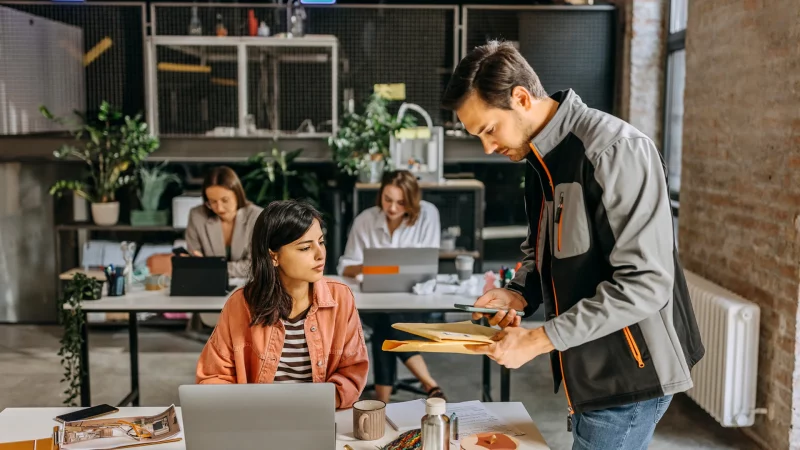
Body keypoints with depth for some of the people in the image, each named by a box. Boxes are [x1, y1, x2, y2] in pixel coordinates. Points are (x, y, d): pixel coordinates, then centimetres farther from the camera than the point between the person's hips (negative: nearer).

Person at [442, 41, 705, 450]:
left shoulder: (614, 150, -20)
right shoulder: (540, 159, 8)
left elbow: (644, 283, -24)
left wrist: (540, 340, -23)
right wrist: (519, 293, -1)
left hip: (629, 375, -8)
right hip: (588, 372, 8)